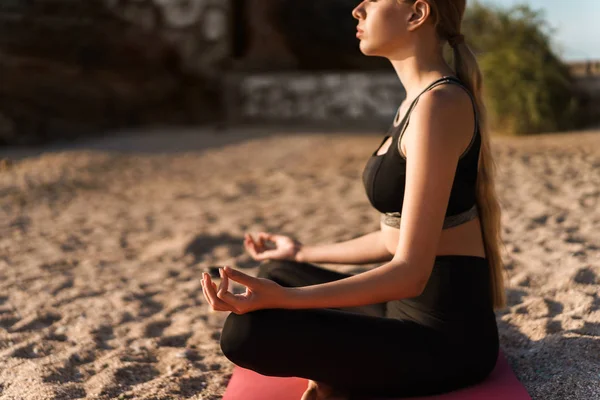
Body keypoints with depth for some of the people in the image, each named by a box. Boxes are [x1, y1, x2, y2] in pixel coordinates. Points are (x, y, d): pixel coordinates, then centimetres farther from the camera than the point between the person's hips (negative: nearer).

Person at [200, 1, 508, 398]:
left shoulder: (440, 103, -20)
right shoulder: (419, 100, 10)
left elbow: (410, 271, -25)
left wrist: (285, 299, -33)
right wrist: (305, 254, 28)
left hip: (444, 335, -10)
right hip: (410, 307, 10)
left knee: (247, 331, -21)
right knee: (277, 272, 22)